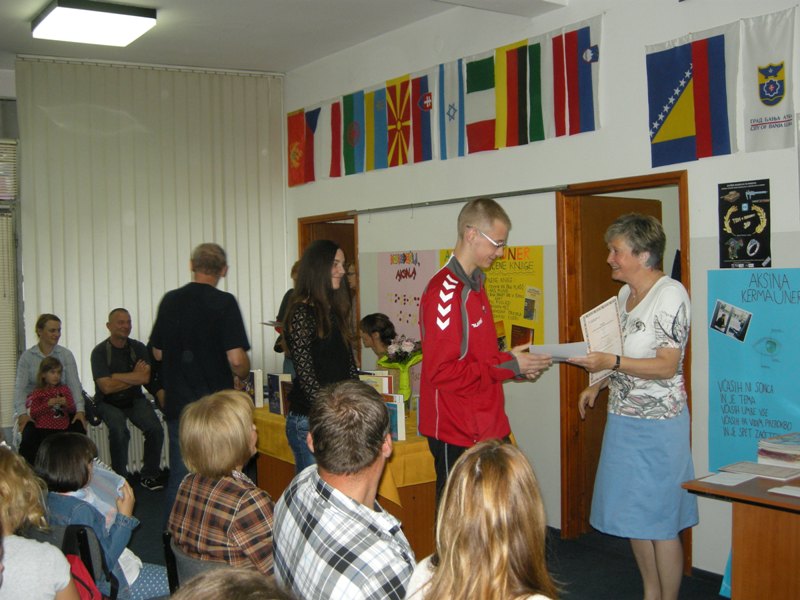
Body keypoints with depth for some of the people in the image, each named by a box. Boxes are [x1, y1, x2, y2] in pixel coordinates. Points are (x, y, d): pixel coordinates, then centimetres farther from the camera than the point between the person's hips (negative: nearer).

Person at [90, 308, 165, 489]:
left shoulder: (138, 348, 2)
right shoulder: (100, 352, -7)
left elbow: (146, 378, -12)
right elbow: (106, 387, -15)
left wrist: (115, 376, -14)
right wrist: (134, 377, -7)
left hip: (135, 399, 3)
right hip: (109, 403, -3)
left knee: (155, 429, -21)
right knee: (119, 431, -31)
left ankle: (149, 475, -1)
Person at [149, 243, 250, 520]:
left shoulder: (170, 300, 4)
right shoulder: (224, 303, -12)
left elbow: (158, 353, 13)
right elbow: (237, 359, -17)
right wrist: (240, 377, 3)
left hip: (177, 404, 5)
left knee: (179, 477, 14)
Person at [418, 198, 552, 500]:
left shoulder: (474, 285, 14)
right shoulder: (444, 291, -18)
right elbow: (443, 371, -23)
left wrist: (516, 364, 6)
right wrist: (508, 364, -16)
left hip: (486, 428, 9)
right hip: (457, 436, -9)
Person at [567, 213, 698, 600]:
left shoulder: (670, 295, -15)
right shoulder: (625, 294, 10)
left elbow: (666, 366, -20)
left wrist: (610, 362, -28)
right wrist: (598, 385, 13)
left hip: (657, 425, -8)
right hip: (623, 419, 8)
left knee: (659, 521, 1)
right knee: (632, 515, 15)